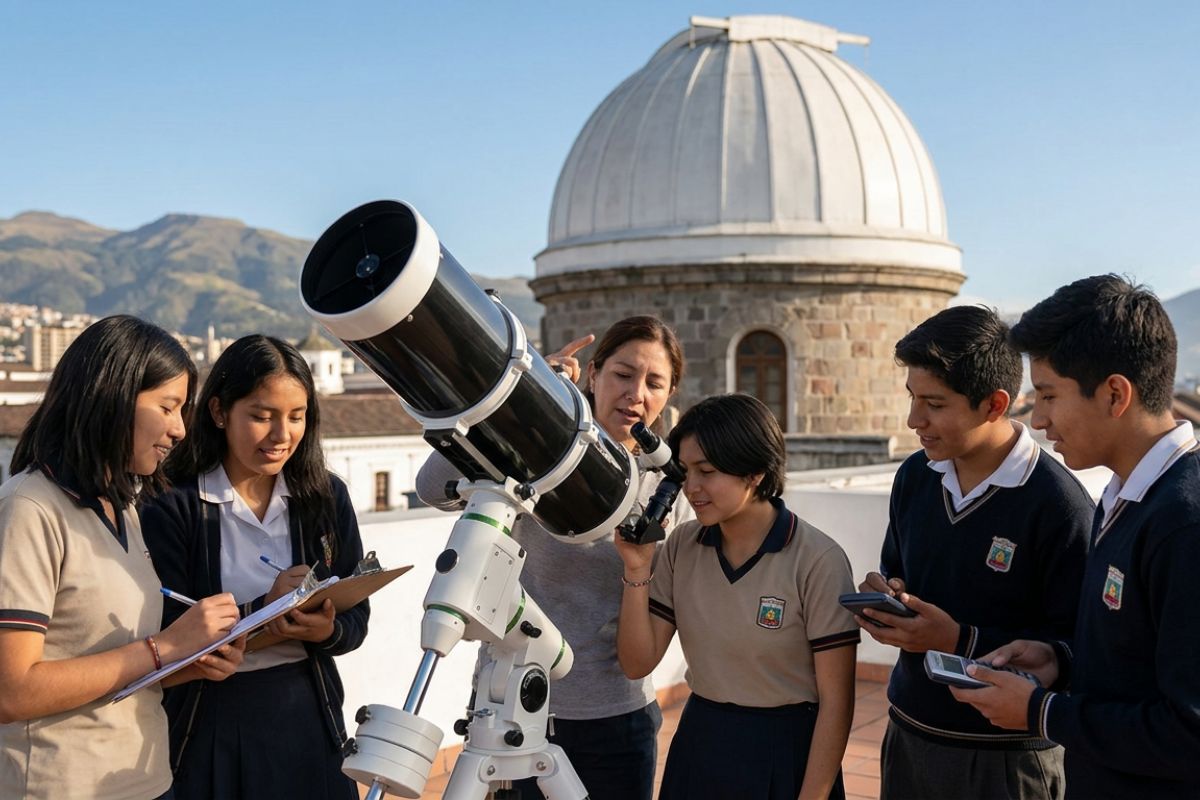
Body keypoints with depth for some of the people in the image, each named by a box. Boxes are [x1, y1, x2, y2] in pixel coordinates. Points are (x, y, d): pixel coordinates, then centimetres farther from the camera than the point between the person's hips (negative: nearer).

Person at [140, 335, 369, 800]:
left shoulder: (326, 496, 1)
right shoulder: (172, 507, -10)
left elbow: (357, 620, 2)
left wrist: (327, 631, -19)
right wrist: (261, 609, -26)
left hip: (308, 715, 3)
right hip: (210, 730, -3)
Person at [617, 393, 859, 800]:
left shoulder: (817, 560, -18)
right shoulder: (681, 546, -4)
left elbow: (835, 702, -14)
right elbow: (638, 663, -3)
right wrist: (637, 570, -15)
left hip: (785, 751, -4)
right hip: (698, 743, 5)